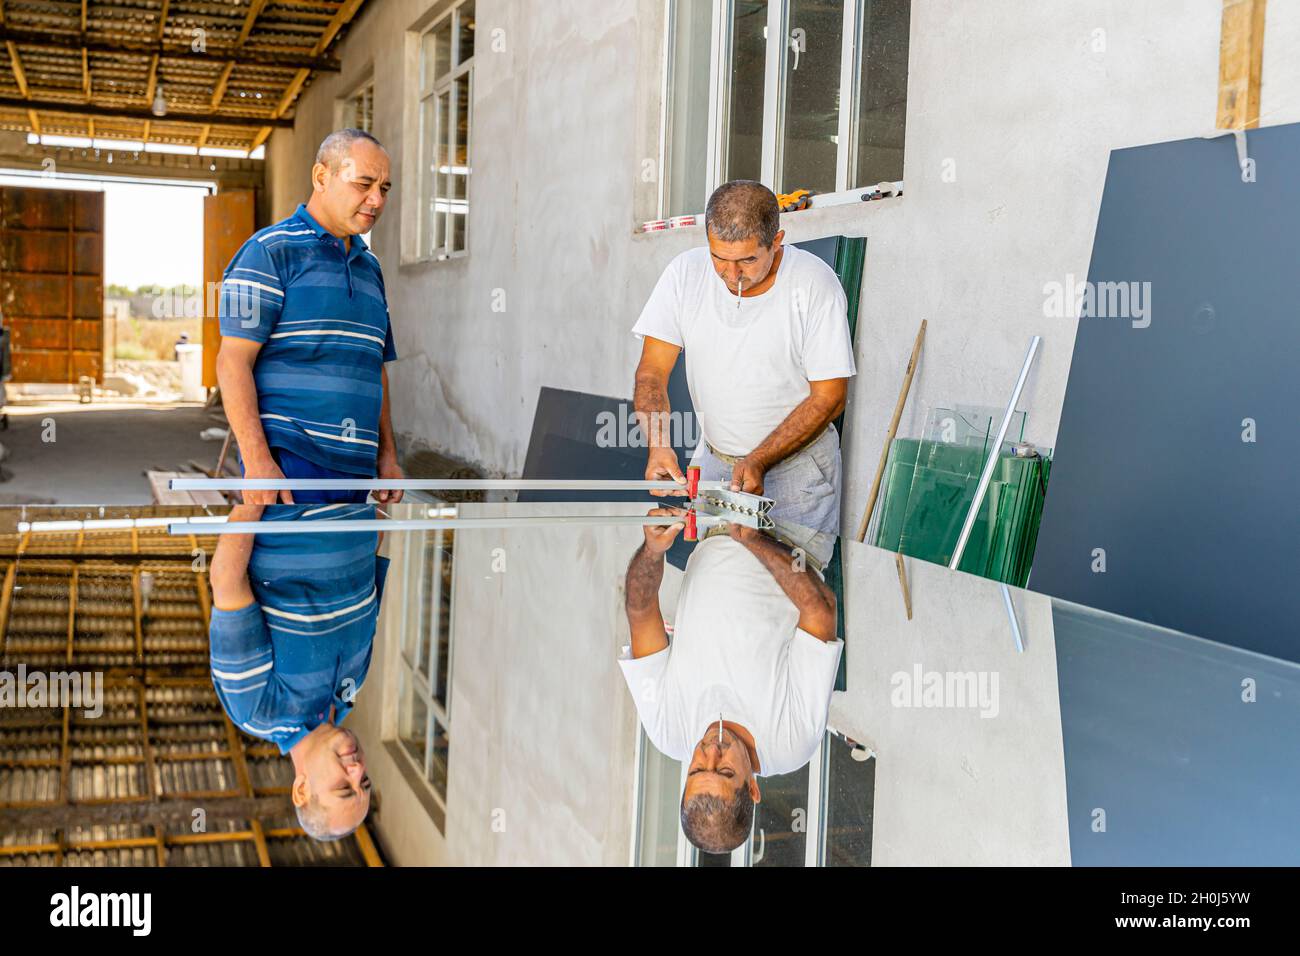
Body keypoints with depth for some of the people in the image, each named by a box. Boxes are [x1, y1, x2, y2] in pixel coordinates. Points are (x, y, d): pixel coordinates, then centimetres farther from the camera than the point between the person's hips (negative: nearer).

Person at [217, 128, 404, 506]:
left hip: (354, 469, 7)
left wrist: (387, 454, 15)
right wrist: (257, 461, -19)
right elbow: (232, 361, -10)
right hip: (287, 462, -7)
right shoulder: (270, 251, -3)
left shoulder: (369, 265, 20)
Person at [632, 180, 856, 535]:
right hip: (712, 459, 3)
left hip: (796, 464, -3)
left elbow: (829, 397, -13)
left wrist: (758, 461, -22)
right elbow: (652, 373, -6)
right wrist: (658, 446, -24)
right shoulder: (685, 272, -7)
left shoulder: (815, 283, -16)